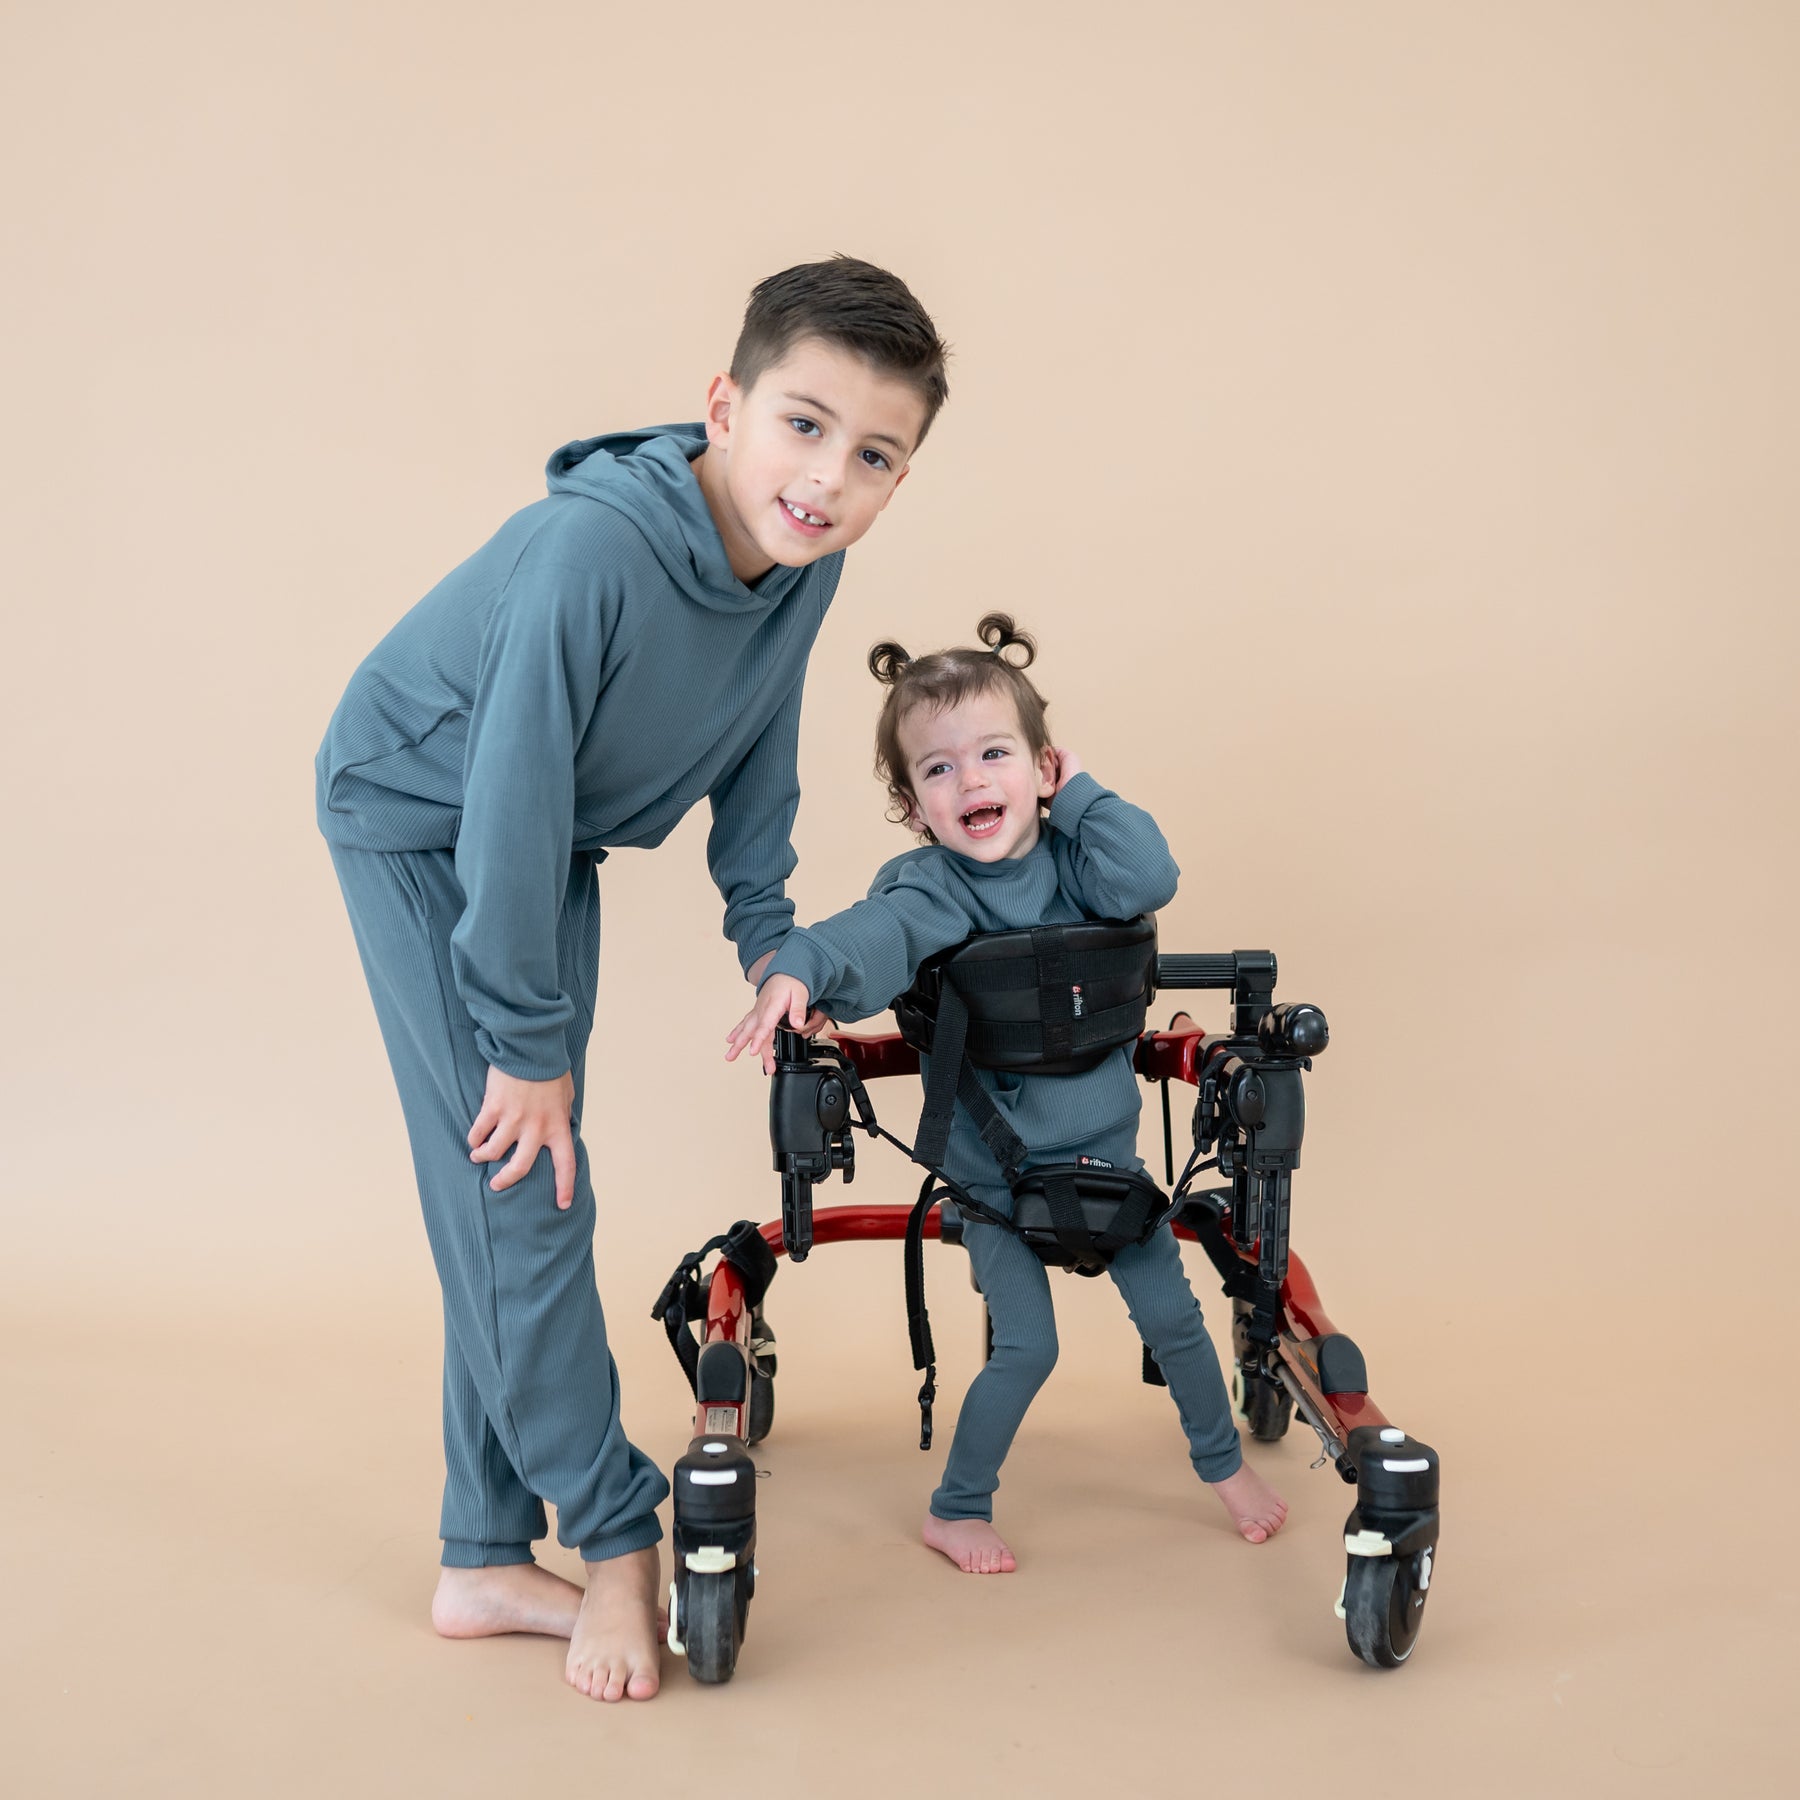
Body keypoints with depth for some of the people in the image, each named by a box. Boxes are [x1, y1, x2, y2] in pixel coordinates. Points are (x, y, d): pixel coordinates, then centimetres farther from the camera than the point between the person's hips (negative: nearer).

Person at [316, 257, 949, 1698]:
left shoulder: (805, 561, -14)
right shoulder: (594, 548, -37)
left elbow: (759, 742, 4)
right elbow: (511, 800, -33)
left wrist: (766, 923, 5)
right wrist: (529, 1039, -25)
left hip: (554, 840, 7)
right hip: (419, 820, -7)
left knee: (516, 1204, 8)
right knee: (519, 1182, -11)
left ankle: (489, 1561, 18)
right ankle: (617, 1537, 4)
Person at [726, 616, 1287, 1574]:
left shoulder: (1071, 857, -5)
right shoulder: (929, 885, -17)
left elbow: (1150, 879, -25)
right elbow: (876, 936, -38)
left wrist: (1079, 792, -18)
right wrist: (799, 971, -58)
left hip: (1105, 1145, 3)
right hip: (994, 1165, -3)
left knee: (1171, 1315, 11)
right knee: (1026, 1348, -6)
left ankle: (1222, 1460, 36)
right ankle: (955, 1512, 15)